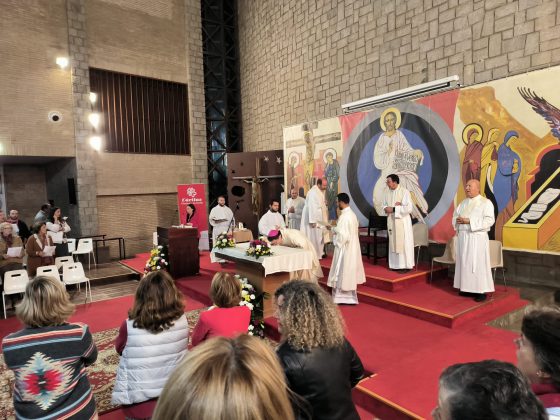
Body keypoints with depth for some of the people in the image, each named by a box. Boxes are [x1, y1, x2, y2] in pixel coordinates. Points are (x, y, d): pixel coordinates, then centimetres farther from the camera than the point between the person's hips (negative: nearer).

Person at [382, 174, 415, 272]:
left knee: (403, 243, -1)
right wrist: (387, 208, -13)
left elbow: (409, 208, -18)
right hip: (391, 221, 6)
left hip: (402, 221, -6)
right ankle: (396, 264, 20)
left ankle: (405, 265, 7)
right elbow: (384, 205, 11)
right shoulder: (387, 192, 5)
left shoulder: (404, 191, -13)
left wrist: (393, 209, -20)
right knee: (393, 242, 10)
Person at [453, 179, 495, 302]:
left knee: (478, 264, -4)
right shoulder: (463, 203, 14)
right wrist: (457, 220, -8)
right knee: (464, 263, 9)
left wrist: (469, 221, -20)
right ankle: (467, 288, 19)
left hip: (477, 238, -6)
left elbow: (489, 220, -16)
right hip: (463, 237, 6)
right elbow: (455, 216, 16)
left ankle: (481, 291, 5)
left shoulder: (486, 202, -5)